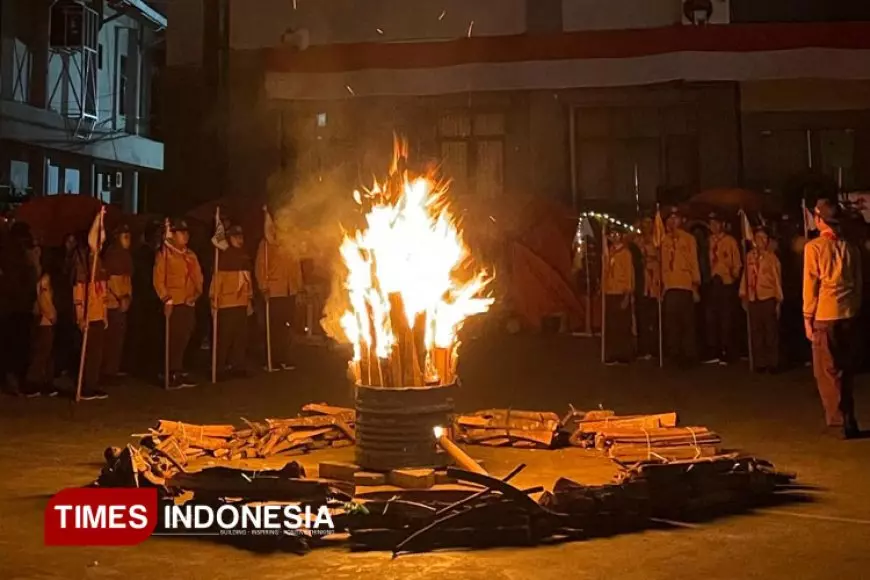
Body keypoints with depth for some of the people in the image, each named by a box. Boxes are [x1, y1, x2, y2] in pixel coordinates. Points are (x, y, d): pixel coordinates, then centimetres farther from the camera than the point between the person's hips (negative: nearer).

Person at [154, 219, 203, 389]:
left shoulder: (191, 255, 16)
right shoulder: (164, 254, -4)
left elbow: (198, 277, 16)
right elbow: (158, 279, -9)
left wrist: (197, 294, -1)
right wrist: (166, 299, -14)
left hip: (189, 304, 6)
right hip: (173, 304, -6)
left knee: (184, 340, 10)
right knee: (173, 340, -6)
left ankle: (179, 372, 18)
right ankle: (171, 374, 0)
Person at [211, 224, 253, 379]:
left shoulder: (244, 257, 12)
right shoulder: (223, 257, -6)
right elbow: (216, 280, -10)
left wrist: (249, 301, 14)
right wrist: (214, 302, -13)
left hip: (241, 304, 6)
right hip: (226, 304, -6)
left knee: (241, 336, 8)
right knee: (224, 337, -2)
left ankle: (238, 366, 15)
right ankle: (220, 369, 5)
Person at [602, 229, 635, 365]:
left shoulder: (625, 253, -1)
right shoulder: (609, 253, 15)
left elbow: (629, 274, -5)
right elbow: (606, 274, 14)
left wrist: (627, 295, -12)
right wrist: (603, 290, 6)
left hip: (621, 294, -5)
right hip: (610, 294, 5)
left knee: (622, 326, -3)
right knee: (611, 326, 4)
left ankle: (624, 356, 3)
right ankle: (612, 355, 9)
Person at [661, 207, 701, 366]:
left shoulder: (689, 238, 5)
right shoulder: (664, 240, 11)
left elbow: (694, 262, 2)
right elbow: (662, 263, 10)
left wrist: (696, 286, -3)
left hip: (686, 286, -2)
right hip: (669, 287, 2)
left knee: (687, 322, -2)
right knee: (671, 323, 1)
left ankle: (689, 355, 3)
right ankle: (674, 354, 8)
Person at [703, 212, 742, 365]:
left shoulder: (730, 241, 0)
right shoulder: (709, 241, 10)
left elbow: (737, 262, -1)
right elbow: (708, 260, 8)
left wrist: (735, 275, -15)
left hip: (727, 283, -4)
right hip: (713, 283, 4)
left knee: (726, 319, 0)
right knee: (710, 318, 3)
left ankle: (728, 354, 6)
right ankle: (714, 353, 9)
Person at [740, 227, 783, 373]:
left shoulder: (771, 257, -4)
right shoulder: (750, 256, 4)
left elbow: (777, 279, -2)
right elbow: (746, 276, 7)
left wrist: (778, 301, -3)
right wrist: (743, 296, 7)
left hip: (768, 298, -3)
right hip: (753, 299, 3)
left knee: (771, 331, 2)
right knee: (756, 332, 7)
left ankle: (773, 363, 9)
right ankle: (760, 363, 15)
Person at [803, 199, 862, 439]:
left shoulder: (814, 247, -8)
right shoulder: (851, 248, 5)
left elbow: (810, 285, -8)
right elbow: (858, 283, 8)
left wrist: (807, 317, -1)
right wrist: (855, 309, 16)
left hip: (825, 316, -5)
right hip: (848, 315, 5)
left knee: (827, 371, 4)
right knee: (845, 369, 14)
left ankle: (839, 421, 2)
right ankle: (848, 420, 20)